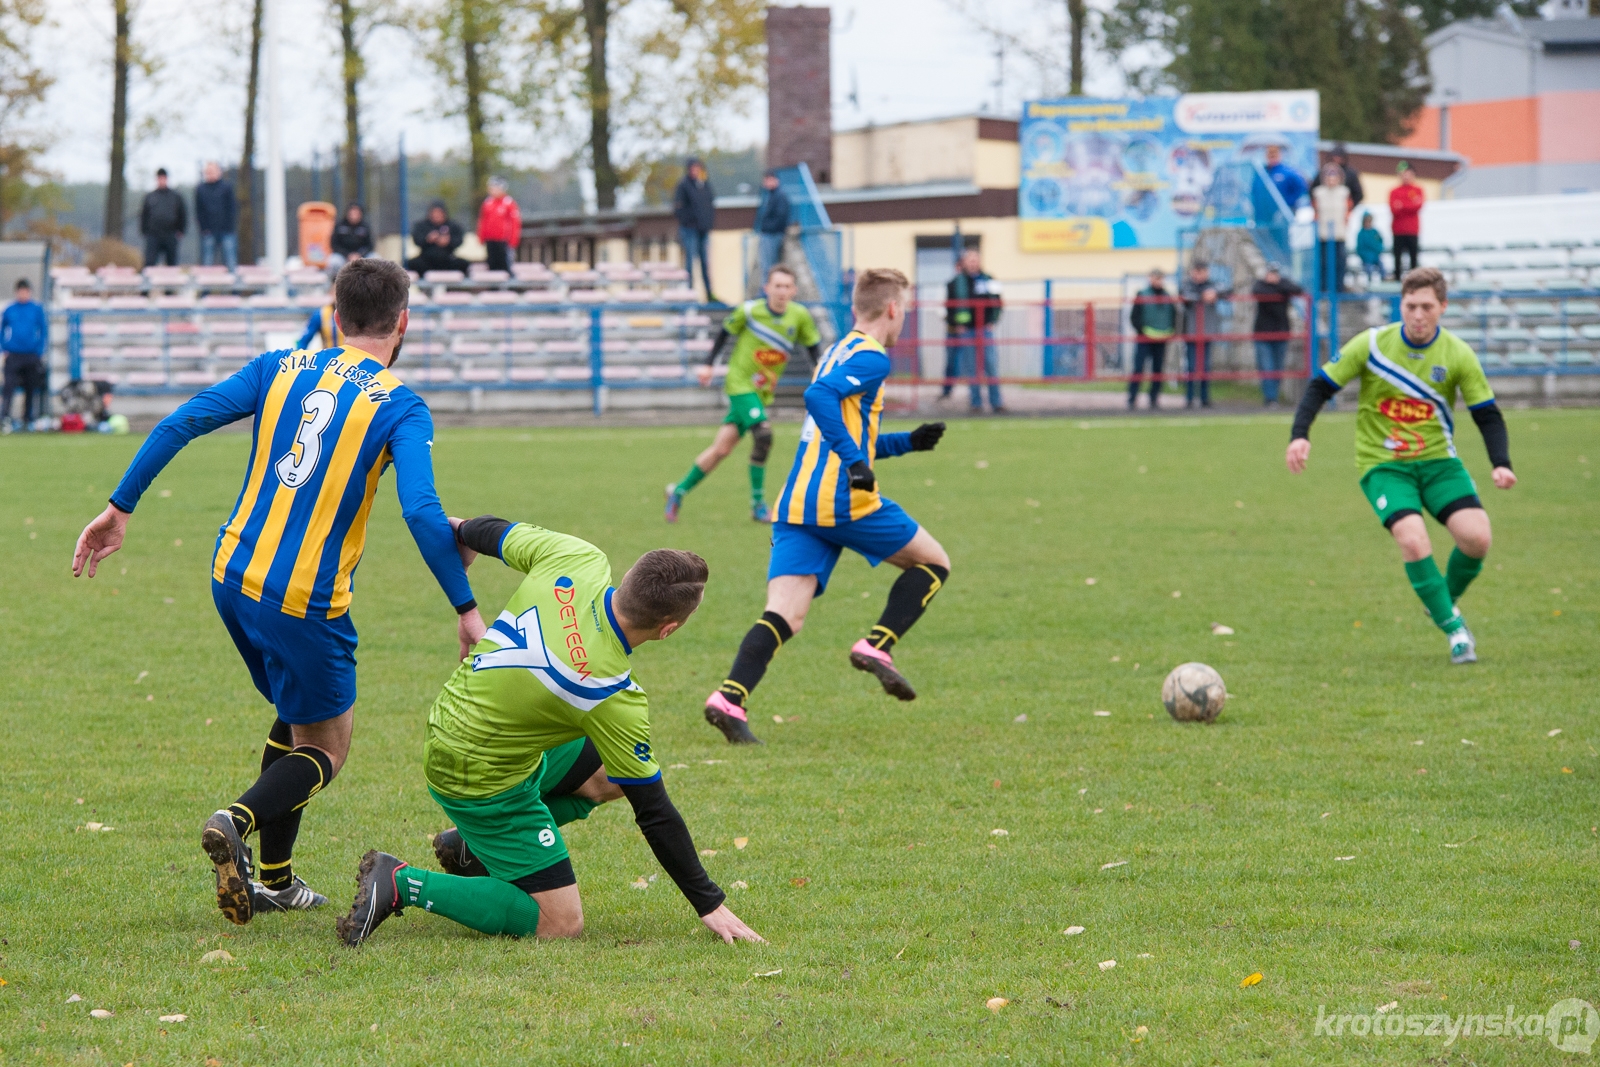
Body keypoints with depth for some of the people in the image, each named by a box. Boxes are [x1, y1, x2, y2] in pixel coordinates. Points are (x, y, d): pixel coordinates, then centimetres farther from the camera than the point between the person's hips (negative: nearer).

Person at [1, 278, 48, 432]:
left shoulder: (37, 310, 3)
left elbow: (44, 331, 6)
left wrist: (40, 352, -2)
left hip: (32, 355, 1)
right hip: (13, 355, -1)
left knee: (31, 389, 5)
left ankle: (28, 420, 15)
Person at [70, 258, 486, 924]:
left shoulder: (280, 369, 7)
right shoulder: (400, 407, -7)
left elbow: (180, 424, 0)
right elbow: (421, 511, -18)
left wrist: (120, 507, 6)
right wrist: (466, 609, -13)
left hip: (233, 576, 6)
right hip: (306, 605, -5)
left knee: (297, 715, 26)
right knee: (324, 750, 10)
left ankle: (274, 880, 26)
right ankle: (239, 821, -20)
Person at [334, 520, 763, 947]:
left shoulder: (578, 560, -18)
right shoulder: (614, 699, -30)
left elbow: (498, 534, 4)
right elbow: (654, 812, -19)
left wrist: (463, 529, 30)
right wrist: (710, 905, -8)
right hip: (483, 781, -9)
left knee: (613, 773, 20)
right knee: (560, 923, -2)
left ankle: (474, 845, 25)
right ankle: (403, 884, -4)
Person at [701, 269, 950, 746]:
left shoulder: (838, 353, 26)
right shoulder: (871, 358, -3)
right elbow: (818, 397, -22)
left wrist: (907, 442, 36)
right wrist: (855, 460, -27)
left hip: (796, 505, 8)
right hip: (843, 502, -8)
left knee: (784, 617, -4)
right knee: (932, 563, 13)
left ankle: (730, 698, -26)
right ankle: (876, 647, -3)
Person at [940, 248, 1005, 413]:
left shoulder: (988, 281, 7)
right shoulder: (956, 283, 2)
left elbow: (996, 302, 11)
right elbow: (949, 305, 3)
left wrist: (992, 321, 1)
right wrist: (957, 324, -6)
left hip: (985, 329, 1)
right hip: (965, 330, -1)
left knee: (991, 365, -5)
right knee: (973, 368, 0)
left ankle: (996, 402, -2)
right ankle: (976, 402, 5)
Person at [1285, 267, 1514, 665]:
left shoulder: (1458, 355, -5)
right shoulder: (1371, 345, -9)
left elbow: (1487, 414, 0)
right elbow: (1321, 386, -2)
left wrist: (1501, 464, -16)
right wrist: (1299, 435, -16)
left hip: (1438, 460, 2)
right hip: (1382, 464, -2)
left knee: (1476, 537, -18)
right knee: (1413, 539, -27)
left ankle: (1446, 601, 14)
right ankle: (1454, 628, -11)